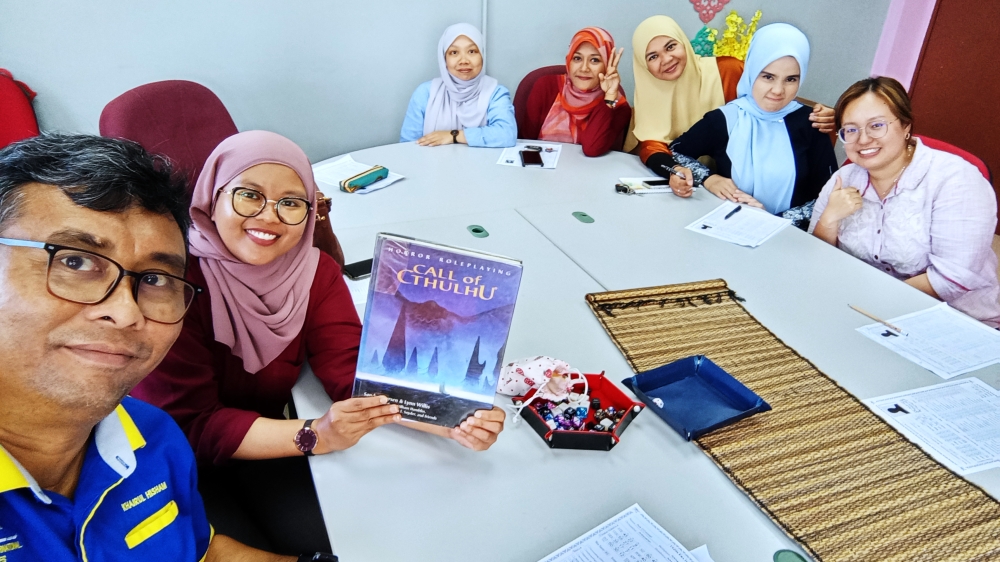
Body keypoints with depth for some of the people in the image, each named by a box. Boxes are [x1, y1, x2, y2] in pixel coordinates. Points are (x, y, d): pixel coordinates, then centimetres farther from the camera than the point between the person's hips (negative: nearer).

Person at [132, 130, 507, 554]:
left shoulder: (315, 272, -8)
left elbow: (354, 374, -17)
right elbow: (188, 425, -22)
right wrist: (313, 437, -35)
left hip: (263, 447, 4)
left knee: (334, 544, -11)